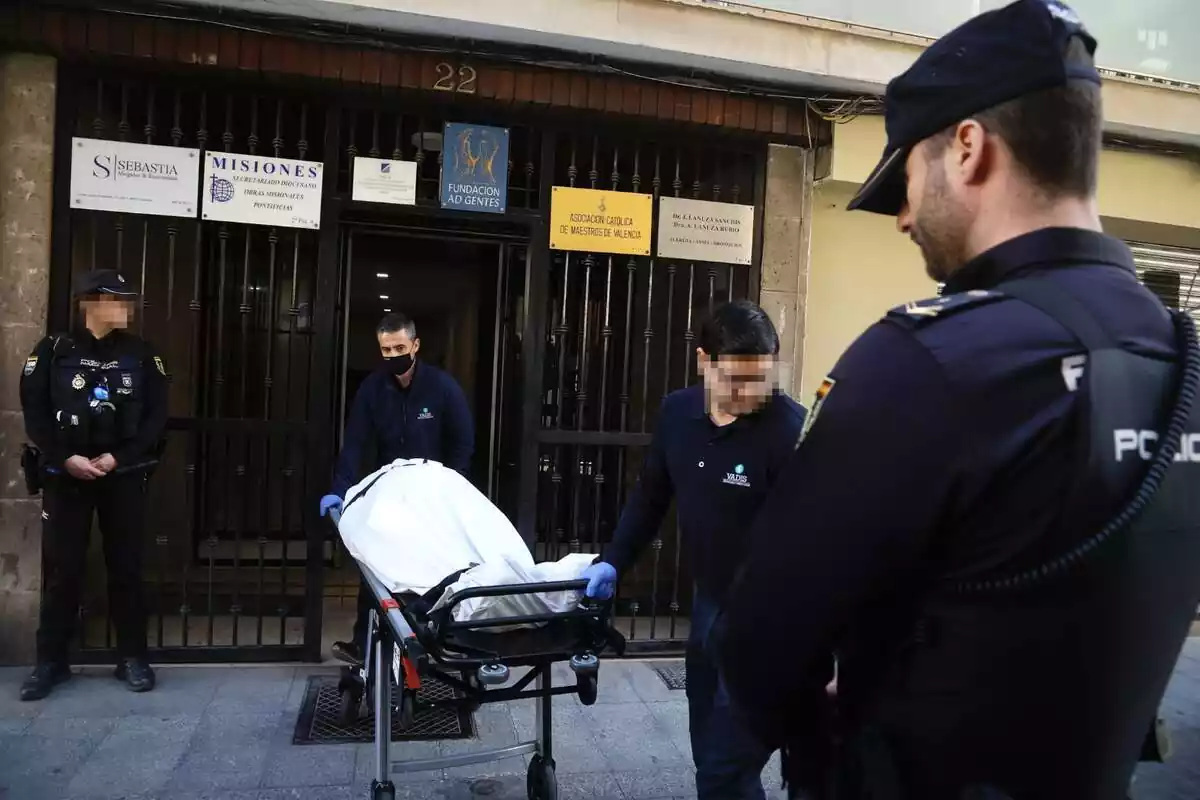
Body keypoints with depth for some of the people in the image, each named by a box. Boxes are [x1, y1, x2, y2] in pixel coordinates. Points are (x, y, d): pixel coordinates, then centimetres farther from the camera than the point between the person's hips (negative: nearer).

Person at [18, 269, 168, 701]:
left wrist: (119, 457, -11)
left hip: (124, 475, 1)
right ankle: (51, 660, 18)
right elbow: (35, 414, -2)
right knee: (61, 567, 4)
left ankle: (132, 656, 16)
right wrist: (66, 458, -13)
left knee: (126, 565, 5)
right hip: (65, 475, 0)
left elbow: (156, 416, -1)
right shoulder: (53, 351, 1)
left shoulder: (141, 354, 3)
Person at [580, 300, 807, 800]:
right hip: (708, 603, 7)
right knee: (708, 753, 21)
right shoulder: (676, 413, -1)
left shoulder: (792, 430, -22)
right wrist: (613, 563, 5)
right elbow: (651, 496, 12)